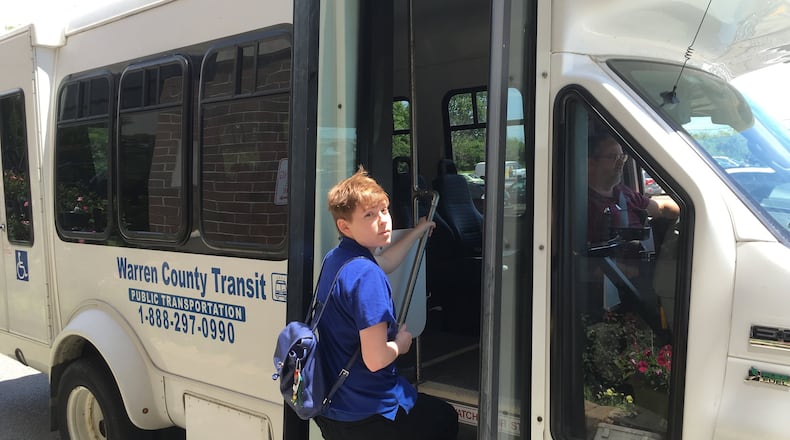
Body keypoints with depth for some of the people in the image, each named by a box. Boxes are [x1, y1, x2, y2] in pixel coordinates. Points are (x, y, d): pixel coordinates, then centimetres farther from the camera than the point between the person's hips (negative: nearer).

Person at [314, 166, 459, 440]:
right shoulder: (367, 276, -27)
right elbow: (375, 359, -29)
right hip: (366, 417, -8)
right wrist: (400, 344, -7)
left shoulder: (334, 258, 2)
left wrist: (417, 232, 35)